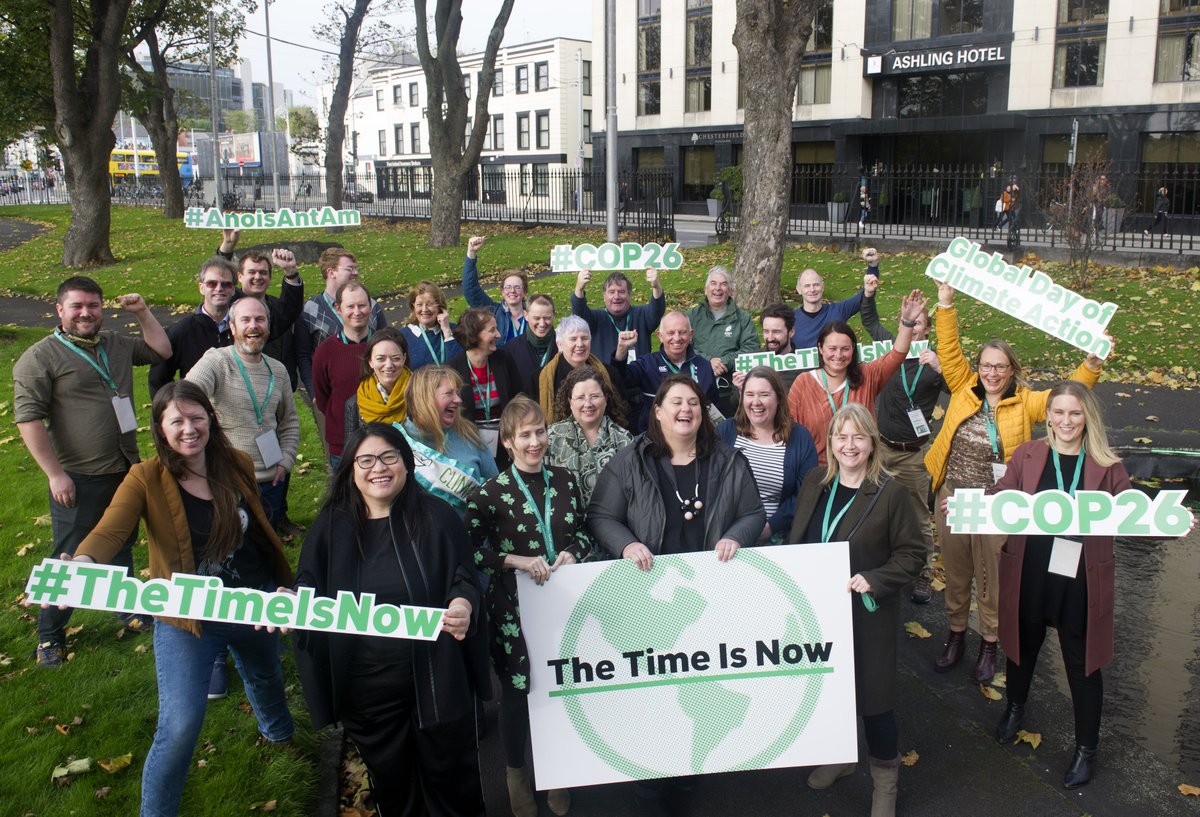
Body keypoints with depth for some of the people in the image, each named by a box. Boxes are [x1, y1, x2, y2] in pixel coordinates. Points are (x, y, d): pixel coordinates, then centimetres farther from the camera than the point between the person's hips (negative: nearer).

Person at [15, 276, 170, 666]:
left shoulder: (117, 344, 8)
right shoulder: (40, 357, -11)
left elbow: (161, 350, 19)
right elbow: (28, 418, -16)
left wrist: (142, 312, 5)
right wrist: (55, 473, -20)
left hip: (126, 470, 6)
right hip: (78, 480, -6)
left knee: (123, 545, 21)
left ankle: (125, 607, 40)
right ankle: (49, 635, 20)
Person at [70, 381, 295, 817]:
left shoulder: (237, 465, -8)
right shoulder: (146, 479, -17)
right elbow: (110, 531, -31)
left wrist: (283, 581, 7)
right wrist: (83, 563, -53)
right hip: (187, 617, -4)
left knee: (265, 676, 30)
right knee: (181, 724, -16)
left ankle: (278, 732, 65)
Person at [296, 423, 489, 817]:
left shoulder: (435, 517, -4)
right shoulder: (331, 526, 1)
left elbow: (464, 579, -3)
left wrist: (464, 605, -26)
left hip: (435, 677, -2)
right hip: (365, 685, 2)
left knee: (449, 771, 13)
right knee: (390, 779, 19)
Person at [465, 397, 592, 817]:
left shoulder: (565, 480, 1)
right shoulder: (491, 492, -11)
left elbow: (585, 530, 13)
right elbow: (470, 549, -10)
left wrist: (572, 553, -7)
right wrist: (517, 560, -19)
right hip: (514, 606, -3)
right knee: (517, 689, 8)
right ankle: (515, 770, 32)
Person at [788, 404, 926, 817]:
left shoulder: (890, 492, -13)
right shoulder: (814, 482, 1)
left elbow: (913, 553, -10)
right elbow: (797, 543, 10)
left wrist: (873, 580, -22)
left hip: (866, 613, -4)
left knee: (872, 692, 6)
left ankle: (885, 775, 29)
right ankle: (838, 755, 42)